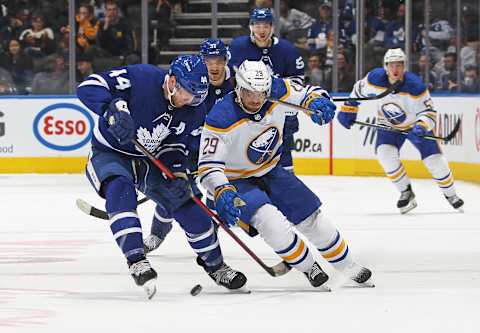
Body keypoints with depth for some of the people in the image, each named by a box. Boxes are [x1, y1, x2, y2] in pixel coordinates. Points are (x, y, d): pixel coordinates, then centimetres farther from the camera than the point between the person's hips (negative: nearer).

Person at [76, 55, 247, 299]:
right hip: (109, 154, -5)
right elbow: (89, 86, -30)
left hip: (149, 160, 5)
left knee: (187, 202, -2)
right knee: (120, 188, -35)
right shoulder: (140, 78, -28)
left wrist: (177, 172, -15)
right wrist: (113, 109, -45)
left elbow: (174, 144, 2)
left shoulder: (193, 111, -10)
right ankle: (136, 261, -38)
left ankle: (214, 264, 18)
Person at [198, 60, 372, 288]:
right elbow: (208, 166, -30)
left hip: (270, 171, 5)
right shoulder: (220, 119, -31)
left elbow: (308, 93, 1)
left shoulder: (278, 91, -18)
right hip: (236, 181, -5)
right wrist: (223, 193, -47)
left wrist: (318, 101, -24)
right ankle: (308, 268, -7)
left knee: (312, 218, 6)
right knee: (269, 220, -29)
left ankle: (348, 267, 26)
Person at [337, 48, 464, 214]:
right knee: (385, 153, -24)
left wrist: (421, 127, -44)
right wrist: (348, 110, -1)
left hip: (415, 125, -2)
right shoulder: (375, 79, -23)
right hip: (389, 126, 2)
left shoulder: (415, 86, -31)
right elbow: (358, 90, -1)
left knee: (434, 159, -7)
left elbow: (429, 112, -26)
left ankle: (450, 194, 20)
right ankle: (406, 193, -4)